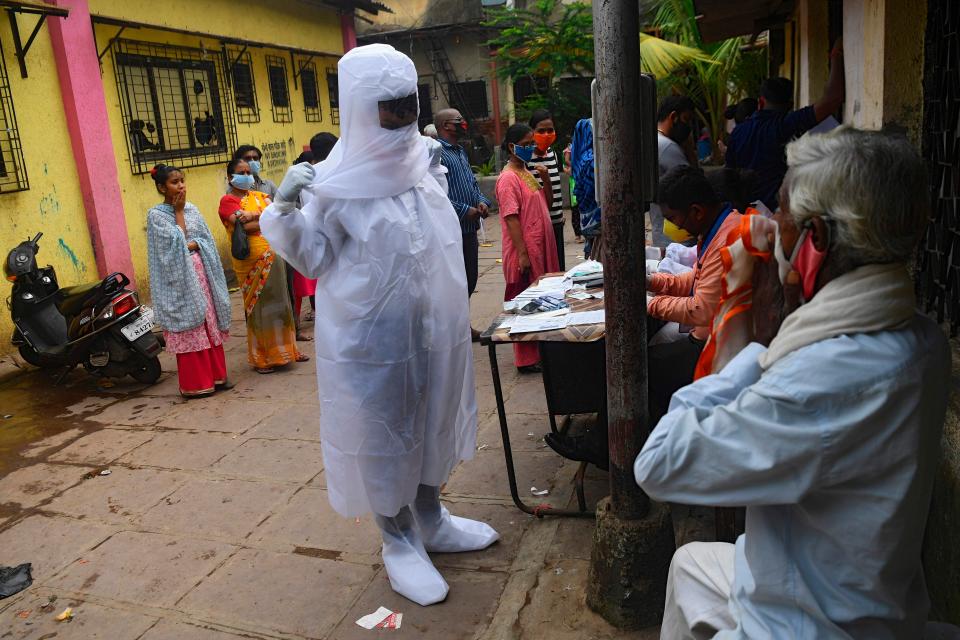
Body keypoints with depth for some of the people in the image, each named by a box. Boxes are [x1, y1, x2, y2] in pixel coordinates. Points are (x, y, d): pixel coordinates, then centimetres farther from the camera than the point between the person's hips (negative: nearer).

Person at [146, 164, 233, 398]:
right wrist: (178, 212, -8)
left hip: (201, 272, 5)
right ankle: (195, 384, 5)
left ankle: (216, 375, 16)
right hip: (180, 277, -5)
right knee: (189, 329, -2)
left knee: (210, 324, 7)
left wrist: (191, 245, -11)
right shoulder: (155, 215, -5)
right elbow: (175, 244, -15)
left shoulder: (191, 208, 10)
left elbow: (206, 240, 6)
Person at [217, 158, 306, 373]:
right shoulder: (228, 200, -3)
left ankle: (283, 350, 24)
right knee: (259, 308, 1)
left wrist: (255, 215, -14)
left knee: (279, 303, 12)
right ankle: (262, 358, 12)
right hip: (250, 262, -6)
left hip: (273, 257, 6)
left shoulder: (259, 196, 15)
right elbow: (245, 226, -17)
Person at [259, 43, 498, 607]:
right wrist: (287, 211, -24)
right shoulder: (338, 179, -15)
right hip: (374, 338, -6)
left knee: (430, 423, 19)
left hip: (433, 327, 7)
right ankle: (399, 543, 28)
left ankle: (431, 520, 39)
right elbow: (315, 258, -11)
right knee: (382, 436, 8)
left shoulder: (419, 160, 4)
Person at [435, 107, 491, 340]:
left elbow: (472, 182, 23)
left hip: (469, 229, 9)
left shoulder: (461, 151, 17)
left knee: (470, 278, 16)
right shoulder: (438, 153, -13)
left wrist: (482, 201, 3)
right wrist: (466, 210, -20)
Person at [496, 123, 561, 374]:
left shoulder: (526, 173, 14)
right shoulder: (509, 178, -13)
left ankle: (540, 351, 26)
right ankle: (527, 359, 6)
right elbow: (511, 218, -18)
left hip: (540, 247, 9)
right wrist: (522, 254, -22)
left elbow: (544, 204, 20)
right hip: (525, 252, -9)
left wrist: (546, 180, 3)